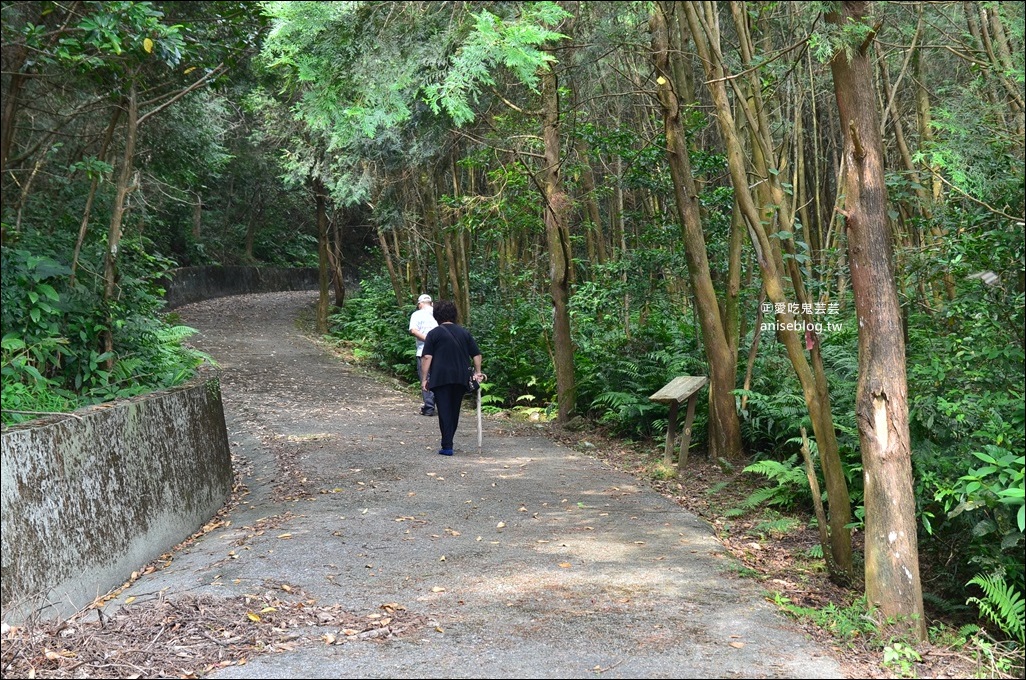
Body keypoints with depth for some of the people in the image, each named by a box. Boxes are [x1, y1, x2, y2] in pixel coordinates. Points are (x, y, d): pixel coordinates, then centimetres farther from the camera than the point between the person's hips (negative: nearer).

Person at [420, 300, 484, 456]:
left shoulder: (434, 333, -1)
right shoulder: (464, 332, 10)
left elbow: (427, 357, -7)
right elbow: (476, 354, 9)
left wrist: (425, 378, -3)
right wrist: (477, 372, 18)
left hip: (441, 378, -4)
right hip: (461, 379, 4)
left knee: (444, 412, -2)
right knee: (455, 411, 16)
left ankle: (447, 447, -7)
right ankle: (448, 441, 27)